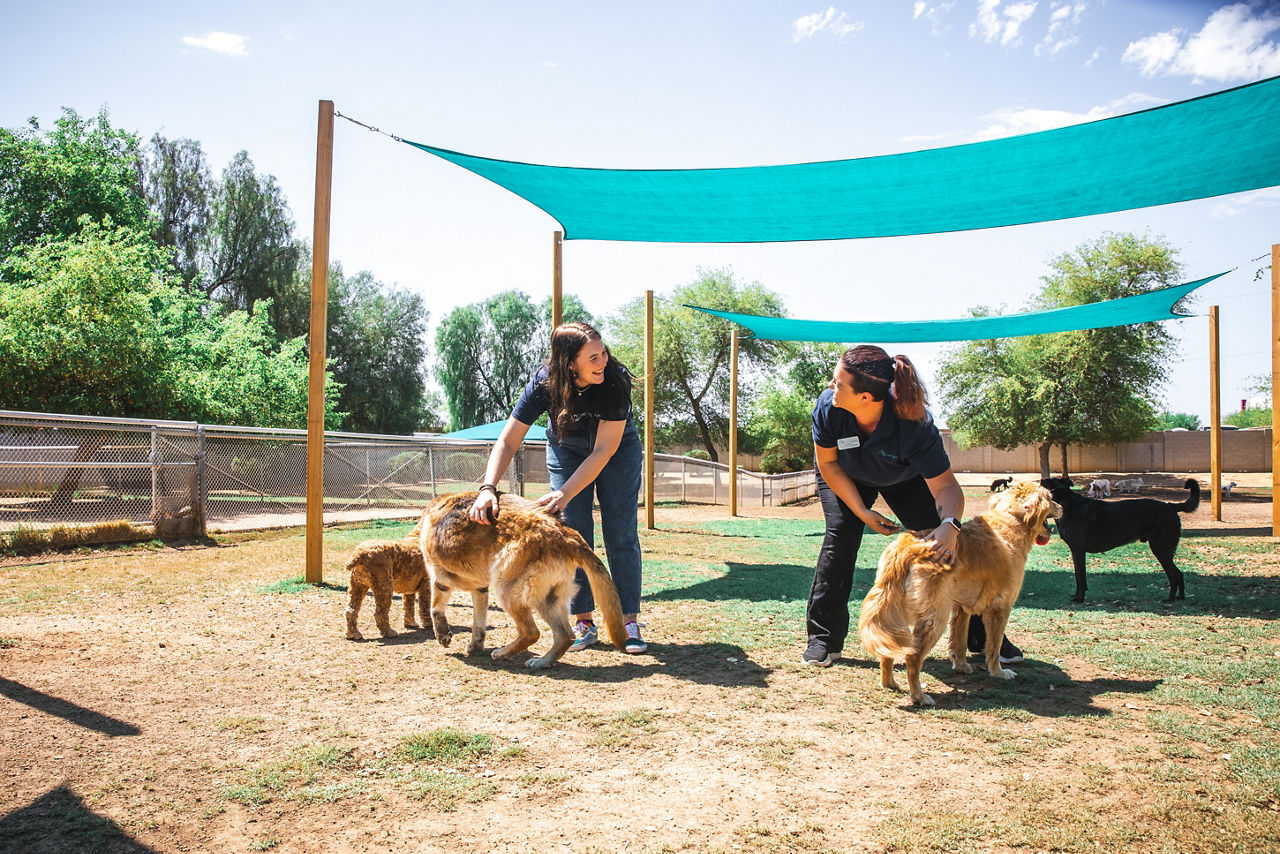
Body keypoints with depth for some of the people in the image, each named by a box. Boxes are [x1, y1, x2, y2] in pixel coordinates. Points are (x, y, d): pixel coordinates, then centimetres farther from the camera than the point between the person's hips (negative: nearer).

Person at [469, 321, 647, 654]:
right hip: (566, 449, 1)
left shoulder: (616, 379, -34)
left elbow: (603, 451, -33)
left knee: (621, 535, -6)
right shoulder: (546, 383, -30)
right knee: (574, 535, -5)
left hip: (618, 449, -1)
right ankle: (584, 622, 5)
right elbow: (508, 441, -26)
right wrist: (488, 488, -40)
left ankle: (629, 622, 0)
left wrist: (565, 495, -40)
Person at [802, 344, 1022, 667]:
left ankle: (981, 632, 10)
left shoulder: (916, 425, -41)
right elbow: (828, 464, -19)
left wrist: (950, 524, -58)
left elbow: (946, 486, -37)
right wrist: (863, 512, -21)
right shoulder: (827, 406, -36)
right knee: (840, 536, -18)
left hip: (904, 478, 0)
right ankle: (823, 639, -8)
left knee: (941, 545, -7)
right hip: (846, 477, 1)